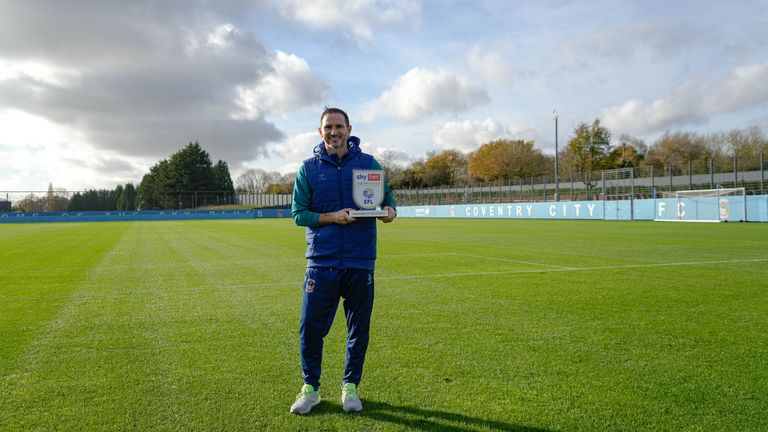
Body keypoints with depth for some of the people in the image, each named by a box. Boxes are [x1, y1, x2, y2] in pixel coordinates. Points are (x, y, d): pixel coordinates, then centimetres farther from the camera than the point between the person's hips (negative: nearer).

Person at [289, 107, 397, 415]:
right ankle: (310, 387, 23)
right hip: (321, 261, 0)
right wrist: (332, 218, -14)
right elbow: (298, 213, 2)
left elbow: (387, 196, 12)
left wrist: (390, 210, -12)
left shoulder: (369, 163, 5)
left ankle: (350, 386, 28)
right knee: (310, 327, 2)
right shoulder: (308, 168, 3)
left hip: (361, 262, 1)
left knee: (359, 328, 9)